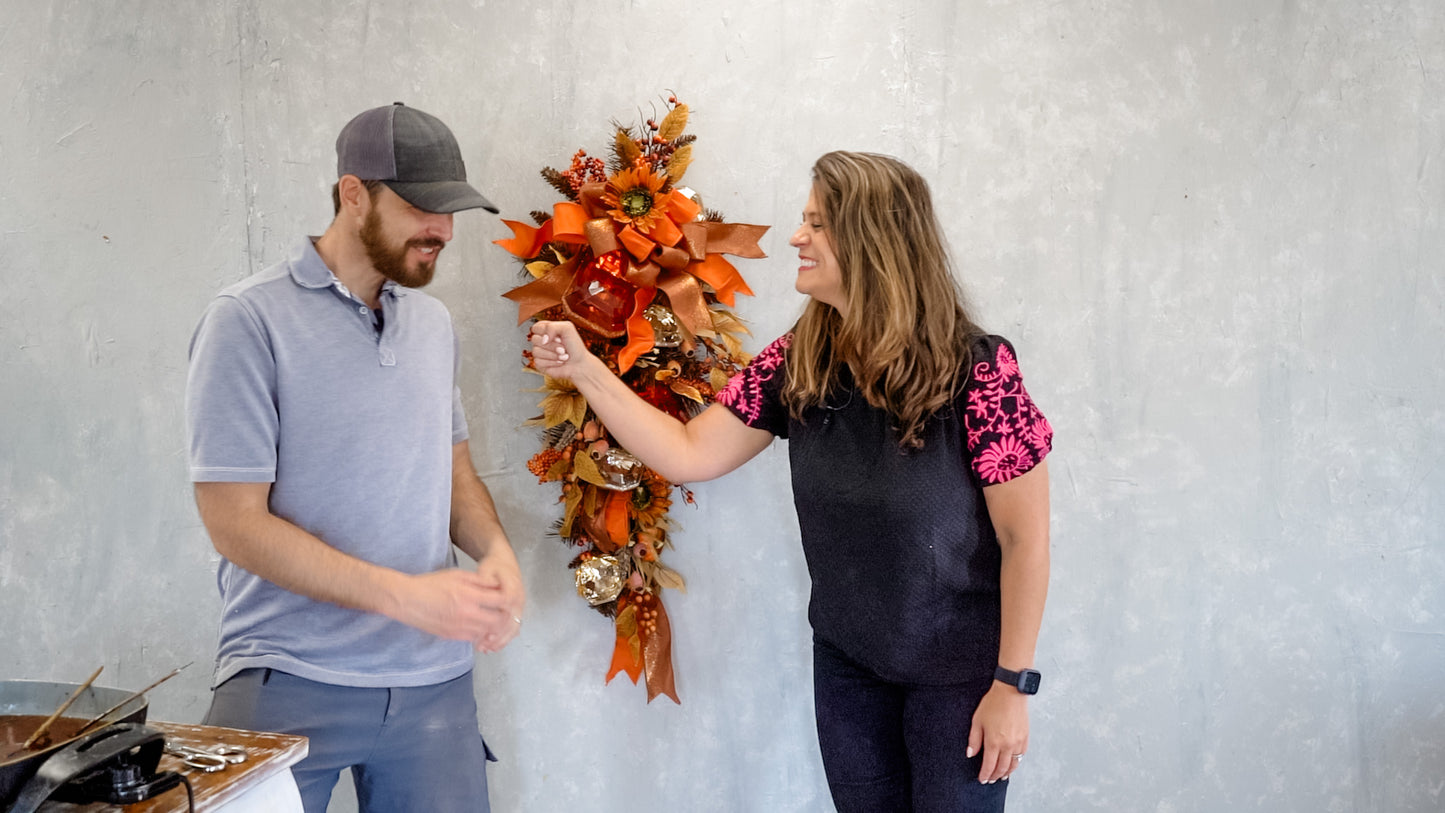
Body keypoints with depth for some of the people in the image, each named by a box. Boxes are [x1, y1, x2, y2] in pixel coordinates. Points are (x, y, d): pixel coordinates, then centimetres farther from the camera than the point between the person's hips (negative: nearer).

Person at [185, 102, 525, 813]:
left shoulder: (433, 321, 10)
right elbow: (235, 522, -13)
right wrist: (406, 595, -19)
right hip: (290, 682, -5)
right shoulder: (250, 320, -9)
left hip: (434, 679, 5)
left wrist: (497, 553, -3)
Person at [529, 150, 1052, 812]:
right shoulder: (797, 364, -7)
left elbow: (1025, 538, -17)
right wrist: (583, 368, -10)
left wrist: (1012, 685, -14)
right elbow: (689, 454, -5)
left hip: (957, 673, -4)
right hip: (845, 660, 5)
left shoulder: (977, 372, -22)